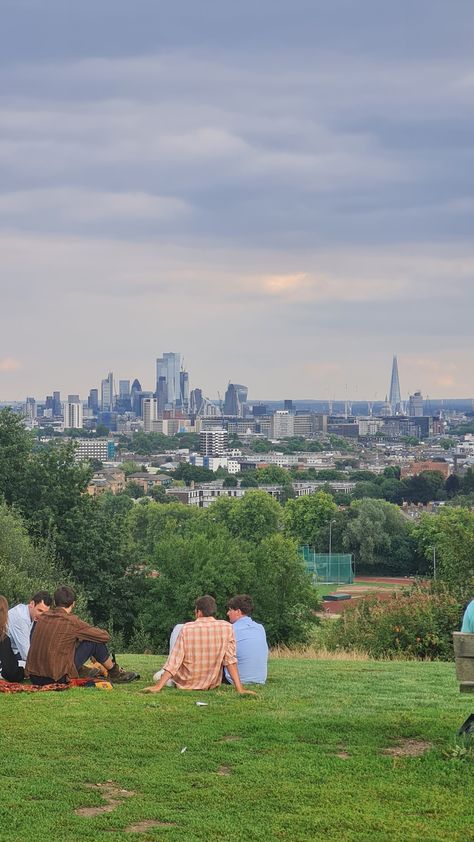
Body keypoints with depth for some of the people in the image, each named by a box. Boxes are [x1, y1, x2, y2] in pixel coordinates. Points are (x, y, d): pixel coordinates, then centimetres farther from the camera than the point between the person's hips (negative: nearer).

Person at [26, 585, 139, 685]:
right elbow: (105, 636, -3)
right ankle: (115, 674, 18)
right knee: (94, 641, 2)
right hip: (58, 677, -7)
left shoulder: (43, 617, 7)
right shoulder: (71, 621, -10)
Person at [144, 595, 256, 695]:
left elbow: (174, 661, -18)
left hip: (185, 684, -2)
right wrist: (240, 689, -15)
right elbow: (230, 660, -16)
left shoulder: (187, 629, -16)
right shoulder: (226, 628, -13)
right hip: (212, 685, 2)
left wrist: (158, 687, -16)